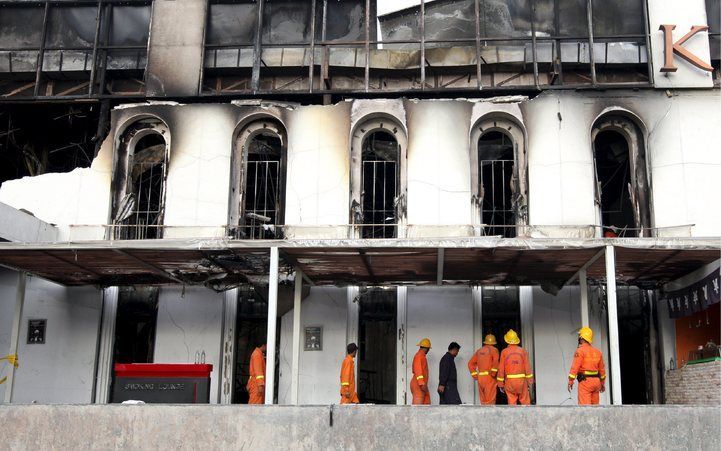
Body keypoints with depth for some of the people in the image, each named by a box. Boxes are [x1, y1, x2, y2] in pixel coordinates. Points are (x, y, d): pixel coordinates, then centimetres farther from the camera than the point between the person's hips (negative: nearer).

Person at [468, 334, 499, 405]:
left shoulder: (479, 351, 18)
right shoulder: (494, 350, 0)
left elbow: (471, 363, 17)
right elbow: (496, 361, -18)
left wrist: (475, 375, 14)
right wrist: (493, 373, -10)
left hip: (480, 378, 5)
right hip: (489, 377, -5)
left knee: (483, 401, 10)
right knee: (490, 401, -6)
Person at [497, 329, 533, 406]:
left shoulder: (504, 352, -1)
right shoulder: (523, 351, 1)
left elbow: (501, 369, -1)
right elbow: (527, 367, -1)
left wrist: (501, 384, 6)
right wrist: (530, 382, 4)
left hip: (509, 381, 0)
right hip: (521, 380, 0)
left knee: (512, 403, 3)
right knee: (525, 402, 5)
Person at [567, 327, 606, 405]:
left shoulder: (580, 350, -8)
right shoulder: (597, 352, 14)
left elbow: (575, 367, -15)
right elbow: (602, 369, 20)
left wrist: (570, 381, -12)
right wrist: (602, 383, 30)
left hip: (585, 381, -7)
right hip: (596, 381, 7)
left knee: (584, 405, -8)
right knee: (595, 406, 12)